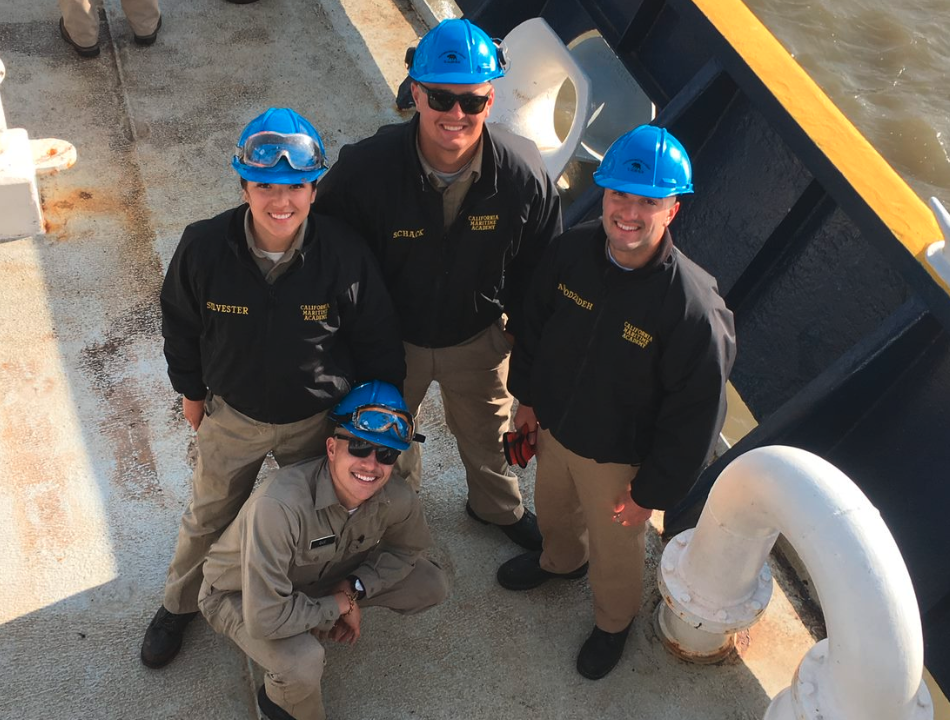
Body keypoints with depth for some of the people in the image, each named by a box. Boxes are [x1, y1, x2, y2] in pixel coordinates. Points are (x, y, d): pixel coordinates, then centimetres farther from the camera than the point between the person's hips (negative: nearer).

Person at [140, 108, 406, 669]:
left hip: (319, 419, -1)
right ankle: (180, 603, 52)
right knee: (209, 517, 23)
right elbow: (180, 326, -4)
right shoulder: (204, 247, -24)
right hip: (232, 413, 1)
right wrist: (191, 391, 7)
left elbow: (378, 341, -11)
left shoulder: (345, 253, -27)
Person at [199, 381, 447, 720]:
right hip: (240, 593, -5)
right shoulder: (278, 505, -41)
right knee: (303, 662, -34)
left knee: (432, 587, -8)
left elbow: (406, 548, 0)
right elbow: (264, 619, -40)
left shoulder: (397, 498, -23)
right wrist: (340, 604, -25)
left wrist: (354, 590, -17)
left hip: (319, 578, 6)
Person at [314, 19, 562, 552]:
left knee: (487, 432, 28)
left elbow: (538, 267, -8)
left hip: (479, 338, 1)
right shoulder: (366, 166, -31)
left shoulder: (524, 173, -27)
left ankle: (499, 506, 62)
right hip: (391, 337, 0)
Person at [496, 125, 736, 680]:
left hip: (620, 457, -5)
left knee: (615, 547, 22)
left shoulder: (693, 305, -34)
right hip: (554, 426, 5)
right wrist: (527, 395, 10)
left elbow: (695, 415, -23)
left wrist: (652, 492, -15)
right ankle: (561, 560, 68)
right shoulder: (572, 249, -18)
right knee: (553, 507, 33)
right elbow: (535, 323, 2)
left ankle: (614, 621, 55)